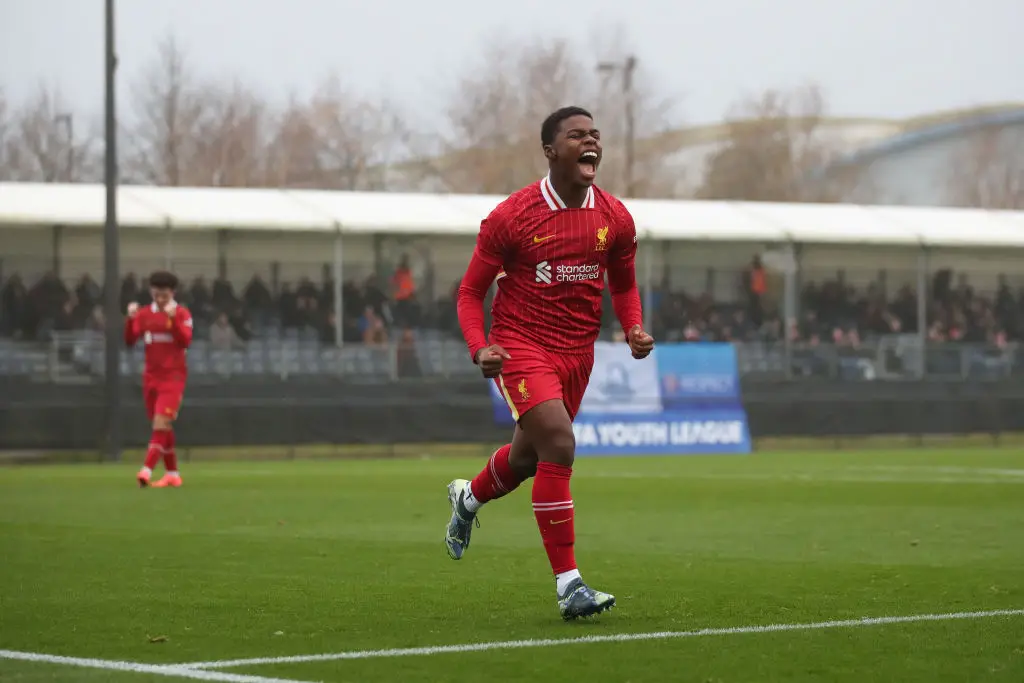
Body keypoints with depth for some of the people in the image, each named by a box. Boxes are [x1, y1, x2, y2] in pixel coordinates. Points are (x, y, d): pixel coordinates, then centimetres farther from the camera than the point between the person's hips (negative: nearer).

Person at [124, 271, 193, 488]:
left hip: (172, 376, -5)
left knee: (161, 424, -16)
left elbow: (186, 341, -17)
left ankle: (147, 470, -23)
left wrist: (172, 318, -27)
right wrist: (130, 319, -16)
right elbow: (130, 340, 0)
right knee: (163, 427, 10)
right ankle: (172, 474, 18)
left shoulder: (182, 313, -4)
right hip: (151, 376, 5)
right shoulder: (144, 313, 7)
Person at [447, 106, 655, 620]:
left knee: (528, 456, 19)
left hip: (578, 353, 6)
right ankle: (568, 586, -18)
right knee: (558, 445, -22)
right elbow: (471, 292, -4)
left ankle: (468, 498, 55)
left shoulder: (615, 219, 1)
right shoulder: (510, 217, -12)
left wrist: (634, 328, -3)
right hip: (521, 346, -6)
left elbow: (623, 284, 17)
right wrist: (479, 348, -21)